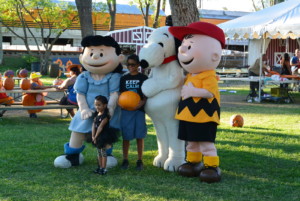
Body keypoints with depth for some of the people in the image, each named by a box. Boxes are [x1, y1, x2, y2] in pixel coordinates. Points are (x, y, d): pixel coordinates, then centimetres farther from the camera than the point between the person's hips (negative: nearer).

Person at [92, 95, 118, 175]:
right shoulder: (96, 115, 7)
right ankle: (100, 167, 22)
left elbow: (100, 127, -20)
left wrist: (96, 136, -18)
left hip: (104, 136, -8)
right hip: (97, 136, 8)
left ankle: (104, 168, 2)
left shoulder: (105, 116, -17)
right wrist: (93, 136, -9)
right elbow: (93, 126, 0)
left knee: (103, 151, -3)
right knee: (99, 152, 13)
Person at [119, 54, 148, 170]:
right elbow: (121, 94, 12)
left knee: (139, 136, 3)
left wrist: (142, 102, -19)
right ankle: (125, 160, 15)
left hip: (139, 110, -2)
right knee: (126, 135, 4)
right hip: (126, 110, 2)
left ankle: (140, 160, 12)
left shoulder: (143, 78, 2)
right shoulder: (124, 78, 9)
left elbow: (146, 95, 0)